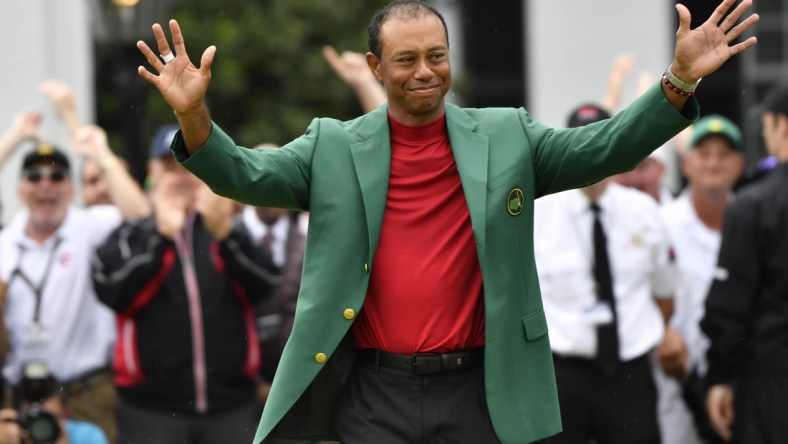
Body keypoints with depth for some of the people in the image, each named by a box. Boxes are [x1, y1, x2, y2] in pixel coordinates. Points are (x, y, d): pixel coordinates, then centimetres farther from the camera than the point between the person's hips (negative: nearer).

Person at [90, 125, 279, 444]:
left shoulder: (233, 233, 14)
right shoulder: (130, 236, 8)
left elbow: (265, 289, -4)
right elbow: (112, 292, -11)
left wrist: (223, 233, -19)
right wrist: (162, 234, -18)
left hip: (232, 408, 2)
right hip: (151, 409, -2)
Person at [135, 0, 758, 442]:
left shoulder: (506, 137, 8)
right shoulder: (334, 148, 6)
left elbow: (605, 149, 2)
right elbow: (244, 174, -2)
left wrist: (679, 84, -13)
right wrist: (193, 115, -21)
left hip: (476, 389, 1)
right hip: (373, 393, 0)